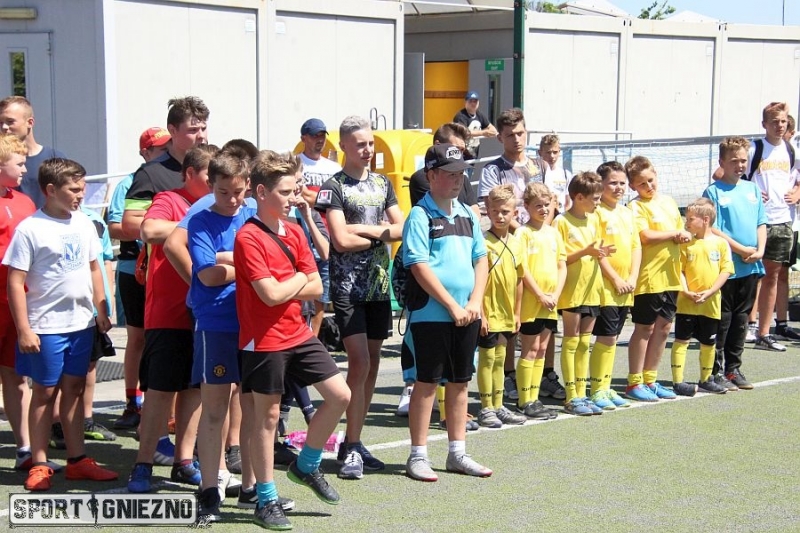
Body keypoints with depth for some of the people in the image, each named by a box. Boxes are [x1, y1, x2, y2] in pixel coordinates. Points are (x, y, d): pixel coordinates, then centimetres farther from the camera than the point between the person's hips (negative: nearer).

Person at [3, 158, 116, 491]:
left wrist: (101, 312, 12)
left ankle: (77, 460, 20)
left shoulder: (84, 224, 5)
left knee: (73, 390, 13)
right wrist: (23, 329, -14)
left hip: (81, 323, 5)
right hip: (45, 327, -5)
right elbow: (15, 282, -12)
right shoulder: (30, 229, -12)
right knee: (45, 392, 4)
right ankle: (39, 465, 13)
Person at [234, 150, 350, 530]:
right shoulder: (248, 238, -15)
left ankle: (307, 465, 23)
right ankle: (266, 499, 15)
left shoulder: (294, 232, 8)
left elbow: (315, 288, 6)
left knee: (340, 395, 3)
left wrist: (283, 289, -11)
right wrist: (298, 278, -5)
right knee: (267, 416, 3)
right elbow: (270, 294, -23)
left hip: (299, 334, 7)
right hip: (264, 340, -7)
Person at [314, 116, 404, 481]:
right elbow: (341, 241, -14)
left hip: (379, 285, 6)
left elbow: (401, 229, 6)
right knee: (359, 362, -13)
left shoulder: (382, 184, 13)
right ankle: (351, 449, -8)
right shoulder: (334, 187, -5)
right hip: (348, 286, -6)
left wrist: (364, 229, -9)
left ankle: (354, 443, 17)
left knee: (372, 363, 8)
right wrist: (381, 233, -4)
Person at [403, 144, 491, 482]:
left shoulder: (467, 215, 13)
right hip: (431, 313, -6)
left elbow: (480, 259, 13)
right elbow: (419, 267, -14)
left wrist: (475, 302, -2)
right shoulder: (420, 215, -8)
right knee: (427, 383, 0)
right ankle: (418, 456, 7)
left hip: (467, 314, 6)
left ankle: (457, 454, 20)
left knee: (459, 382, 11)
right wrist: (452, 306, -15)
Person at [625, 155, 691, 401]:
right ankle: (634, 383, 7)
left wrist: (684, 237, -4)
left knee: (663, 327, 10)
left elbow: (682, 232, 20)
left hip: (670, 275, 7)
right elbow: (646, 236, -21)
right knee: (645, 328, -1)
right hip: (649, 277, -7)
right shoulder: (636, 207, -8)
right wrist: (674, 234, -10)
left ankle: (650, 379, 21)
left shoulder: (669, 202, 13)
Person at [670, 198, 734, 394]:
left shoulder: (720, 243, 0)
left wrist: (710, 292, -13)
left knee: (708, 343, 12)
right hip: (686, 303, -1)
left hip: (711, 303, 1)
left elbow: (726, 270, -3)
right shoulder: (686, 244, 1)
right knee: (682, 340, -2)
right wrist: (686, 292, -15)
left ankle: (706, 380, 27)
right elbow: (679, 270, -1)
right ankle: (678, 381, -1)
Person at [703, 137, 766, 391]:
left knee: (741, 320, 12)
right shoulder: (714, 191, -7)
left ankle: (733, 368, 21)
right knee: (722, 320, -1)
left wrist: (760, 250, -3)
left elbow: (761, 223, 13)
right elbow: (712, 229, -12)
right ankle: (716, 371, 6)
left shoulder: (752, 189, 11)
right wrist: (741, 249, -14)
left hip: (751, 267, 6)